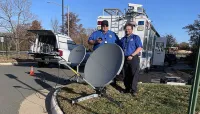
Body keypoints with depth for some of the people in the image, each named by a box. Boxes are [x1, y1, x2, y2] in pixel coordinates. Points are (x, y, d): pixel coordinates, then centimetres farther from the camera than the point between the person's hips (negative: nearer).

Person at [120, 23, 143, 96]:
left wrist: (132, 55, -16)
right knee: (126, 75, 10)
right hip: (125, 59, 5)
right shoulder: (123, 39, 19)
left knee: (134, 74, -4)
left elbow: (140, 48, -8)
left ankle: (134, 90, 5)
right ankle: (127, 88, 22)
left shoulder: (136, 37, 3)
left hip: (133, 58, -5)